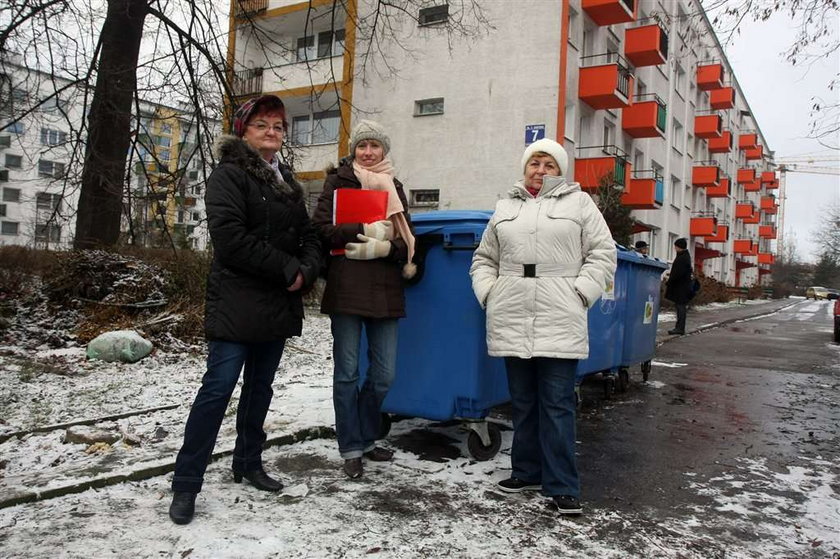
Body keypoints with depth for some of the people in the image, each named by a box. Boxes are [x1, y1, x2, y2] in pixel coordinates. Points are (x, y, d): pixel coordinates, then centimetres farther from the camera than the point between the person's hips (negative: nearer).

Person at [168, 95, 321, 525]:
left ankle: (248, 464, 28)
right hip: (237, 305, -7)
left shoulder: (288, 183, 17)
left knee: (260, 386, 14)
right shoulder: (228, 175, -5)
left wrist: (306, 271, -7)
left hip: (278, 307, 8)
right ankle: (186, 484, 1)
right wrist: (287, 268, -16)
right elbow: (230, 236, -19)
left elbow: (309, 237, 14)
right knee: (218, 388, -8)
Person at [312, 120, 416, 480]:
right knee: (347, 373, 2)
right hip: (346, 290, -3)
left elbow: (407, 242, 7)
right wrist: (366, 231, -15)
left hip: (385, 292, 4)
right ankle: (351, 449, 15)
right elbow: (320, 228, -7)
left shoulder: (393, 187, 15)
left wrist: (383, 248, -12)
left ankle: (366, 439, 27)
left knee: (384, 374, 6)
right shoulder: (338, 182, 5)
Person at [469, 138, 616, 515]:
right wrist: (488, 293, 4)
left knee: (557, 404, -2)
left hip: (559, 322, -3)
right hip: (512, 320, 4)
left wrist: (580, 294, -7)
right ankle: (527, 472, 24)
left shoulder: (579, 203, 8)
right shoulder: (506, 207, 17)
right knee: (522, 401, 12)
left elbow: (602, 254, 4)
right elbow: (484, 258, 19)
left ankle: (562, 486, 5)